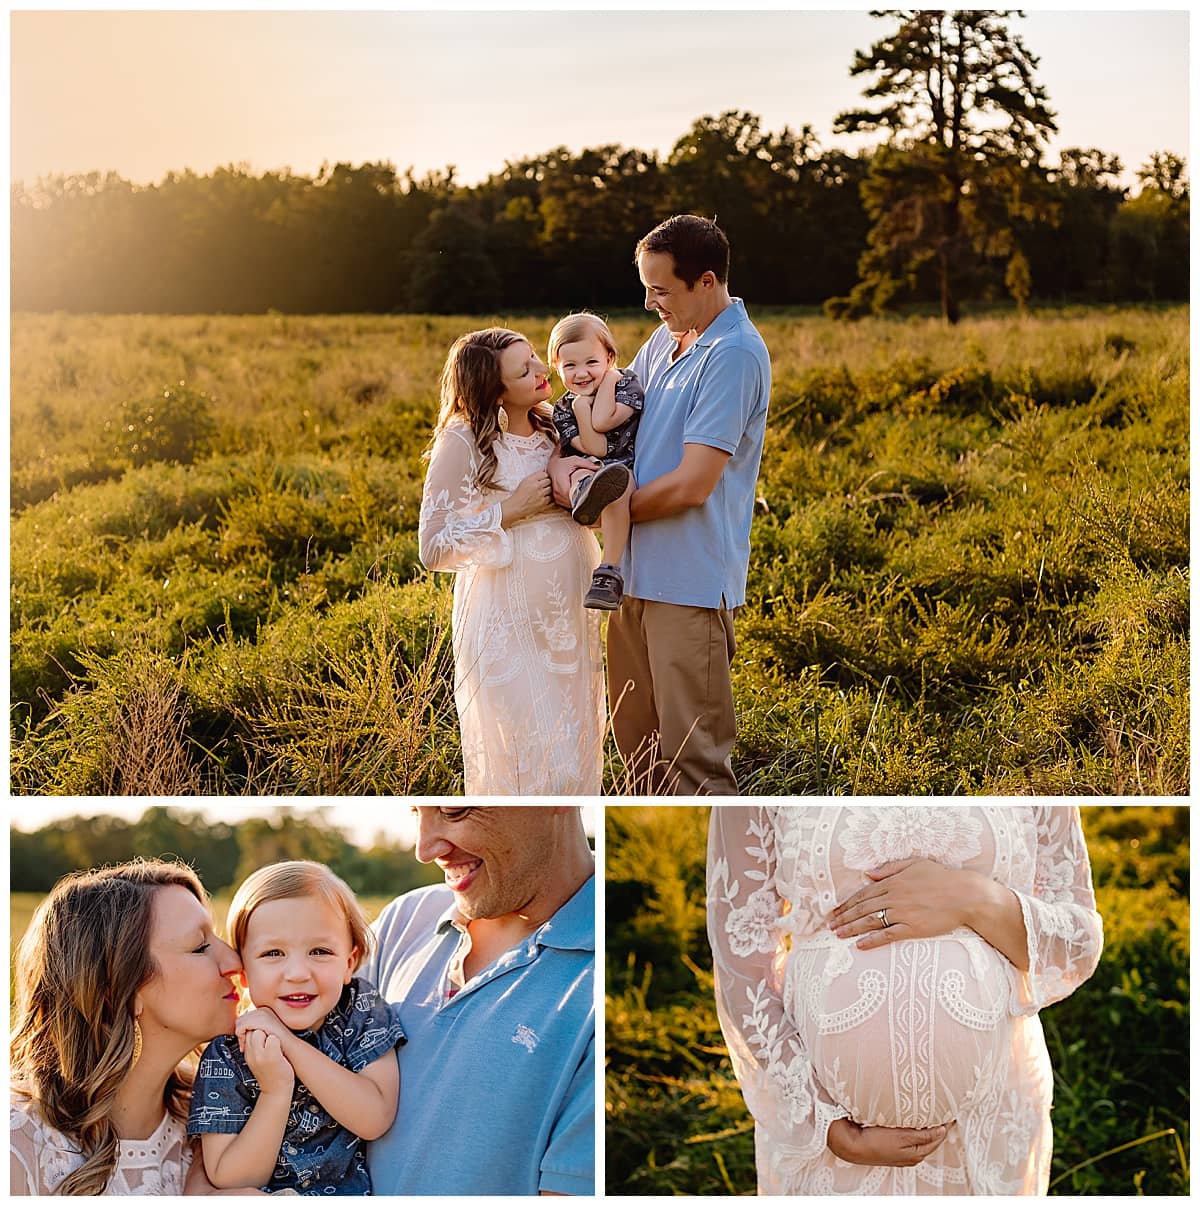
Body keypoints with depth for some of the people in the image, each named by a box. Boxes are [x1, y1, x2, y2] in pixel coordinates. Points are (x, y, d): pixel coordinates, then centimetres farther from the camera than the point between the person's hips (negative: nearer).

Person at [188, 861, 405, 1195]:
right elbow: (228, 1182, -11)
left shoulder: (361, 1011, -4)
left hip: (360, 1189, 2)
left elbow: (375, 1120, -15)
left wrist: (290, 1043, -20)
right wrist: (275, 1090, -22)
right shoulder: (227, 1055, -8)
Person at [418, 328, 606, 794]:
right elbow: (433, 549, -13)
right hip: (509, 628, -6)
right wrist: (509, 511, -16)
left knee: (574, 754, 12)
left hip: (570, 617, 6)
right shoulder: (463, 442, -11)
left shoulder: (556, 428, 6)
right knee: (522, 760, -2)